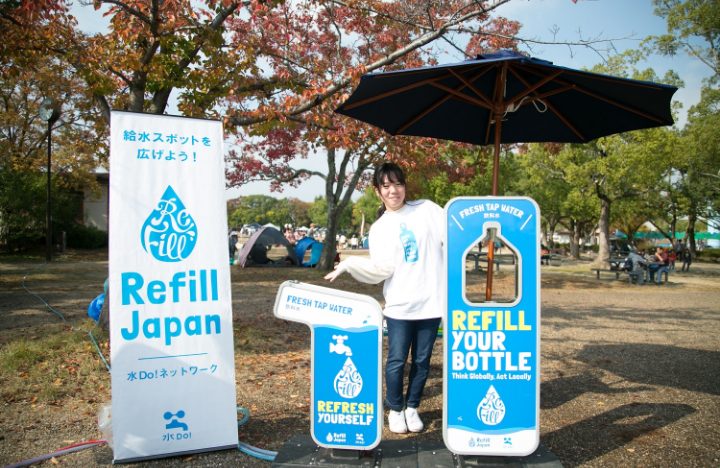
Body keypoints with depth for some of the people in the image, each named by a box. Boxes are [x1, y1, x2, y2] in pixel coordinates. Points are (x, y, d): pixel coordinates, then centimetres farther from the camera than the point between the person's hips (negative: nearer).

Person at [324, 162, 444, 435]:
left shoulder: (426, 209, 7)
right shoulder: (378, 229, 7)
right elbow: (382, 269, -3)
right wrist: (348, 265, -12)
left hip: (430, 302, 1)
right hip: (399, 305, 0)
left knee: (422, 361, 10)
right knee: (396, 361, 3)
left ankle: (412, 407, 30)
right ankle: (395, 410, 26)